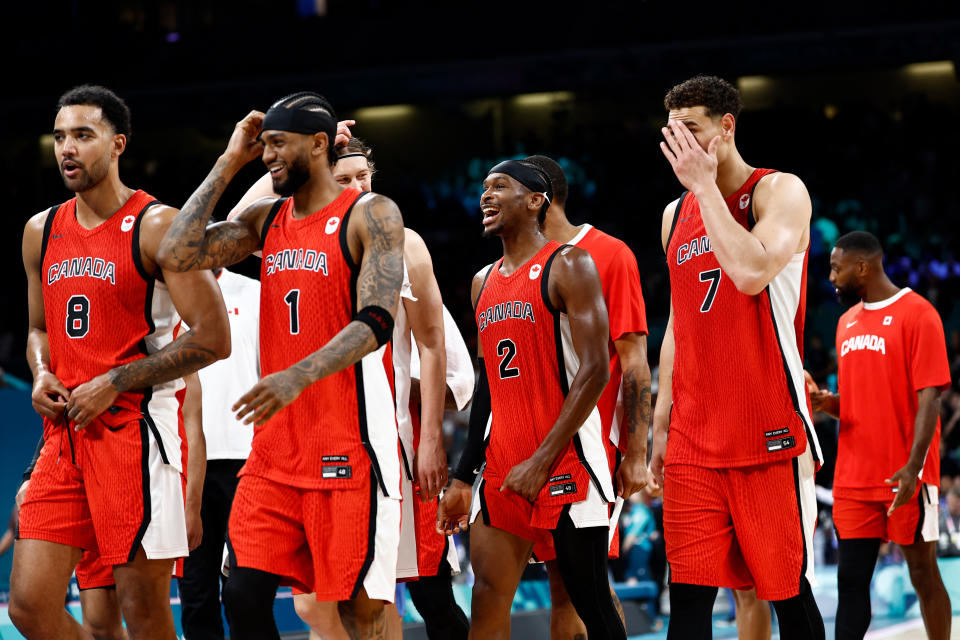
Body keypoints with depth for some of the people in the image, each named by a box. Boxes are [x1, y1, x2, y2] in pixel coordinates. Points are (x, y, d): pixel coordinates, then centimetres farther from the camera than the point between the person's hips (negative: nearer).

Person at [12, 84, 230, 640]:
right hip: (65, 432, 6)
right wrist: (43, 375, 4)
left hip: (135, 431, -6)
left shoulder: (157, 227, -7)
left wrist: (114, 383, -13)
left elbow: (213, 338, -11)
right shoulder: (41, 232, 13)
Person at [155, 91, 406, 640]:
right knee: (244, 594, 2)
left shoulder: (372, 215, -6)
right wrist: (229, 164, 5)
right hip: (277, 446, 6)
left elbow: (377, 322, -18)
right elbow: (177, 254, 3)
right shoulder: (265, 220, 14)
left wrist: (299, 376, -33)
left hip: (350, 448, -6)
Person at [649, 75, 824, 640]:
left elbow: (750, 272, -23)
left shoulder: (780, 192, -4)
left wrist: (704, 183, -15)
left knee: (788, 590, 0)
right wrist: (661, 425, 16)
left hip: (769, 434, -5)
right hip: (693, 439, 6)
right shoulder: (676, 214, 16)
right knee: (688, 592, -1)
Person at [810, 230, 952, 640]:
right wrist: (830, 402, 0)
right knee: (851, 580, 3)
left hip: (905, 478, -7)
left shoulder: (917, 314, -8)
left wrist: (913, 465, -23)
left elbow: (929, 397, -14)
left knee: (923, 574, 2)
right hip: (854, 477, 7)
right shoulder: (848, 321, 15)